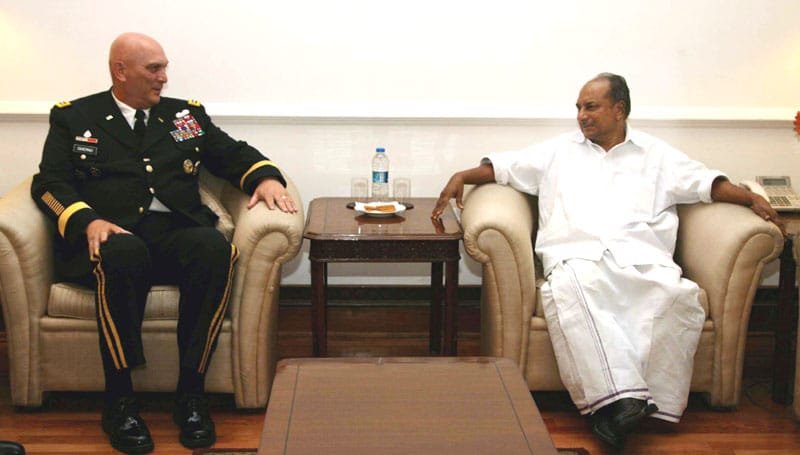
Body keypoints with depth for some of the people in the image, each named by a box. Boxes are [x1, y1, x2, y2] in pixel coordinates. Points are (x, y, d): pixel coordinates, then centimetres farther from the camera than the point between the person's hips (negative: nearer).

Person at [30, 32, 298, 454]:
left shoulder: (186, 114, 24)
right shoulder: (73, 118, 16)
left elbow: (236, 154, 24)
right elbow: (50, 183, 6)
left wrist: (266, 177, 1)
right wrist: (88, 220, -14)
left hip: (177, 230, 2)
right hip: (111, 234, -2)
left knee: (215, 248, -33)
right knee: (125, 254, -39)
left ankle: (190, 391, -25)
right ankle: (119, 399, -25)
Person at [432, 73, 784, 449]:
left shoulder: (657, 155, 24)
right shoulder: (559, 150, 26)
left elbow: (706, 182, 18)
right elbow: (503, 166, 23)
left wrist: (751, 198, 1)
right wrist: (463, 176, 8)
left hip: (643, 259, 1)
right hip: (578, 257, 0)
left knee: (679, 296, -34)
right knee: (569, 291, -38)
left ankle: (654, 402, -27)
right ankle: (617, 399, -44)